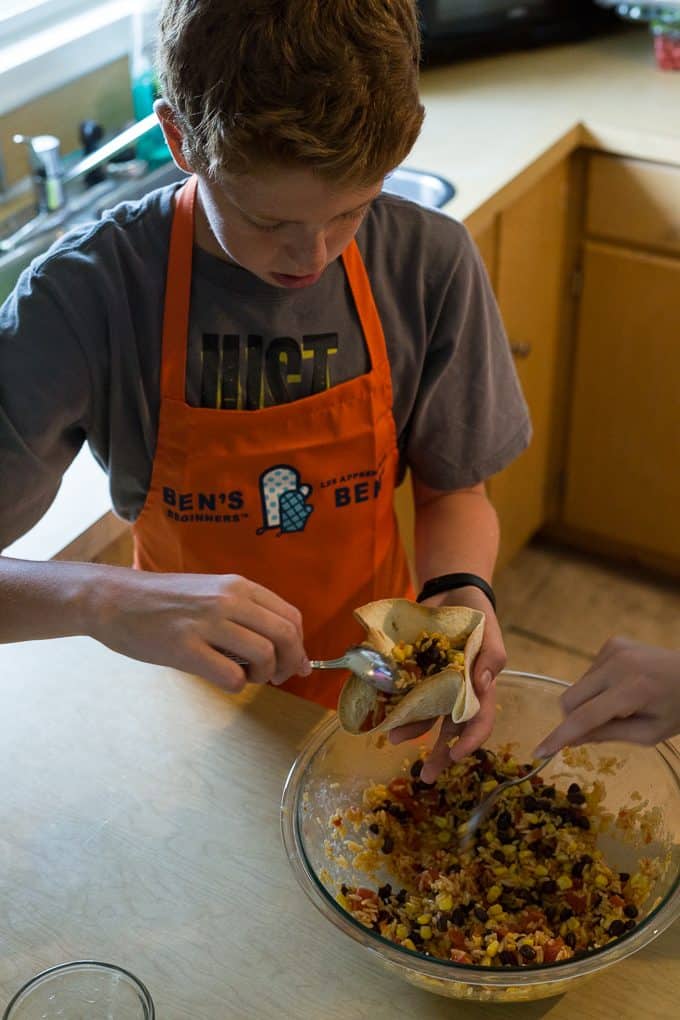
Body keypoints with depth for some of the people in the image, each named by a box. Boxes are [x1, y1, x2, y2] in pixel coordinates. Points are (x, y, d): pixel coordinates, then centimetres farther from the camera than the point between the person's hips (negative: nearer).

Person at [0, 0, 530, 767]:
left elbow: (454, 490, -8)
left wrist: (462, 590, -28)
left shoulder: (430, 265, -20)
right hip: (191, 700, -1)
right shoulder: (84, 296, -28)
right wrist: (102, 599, -49)